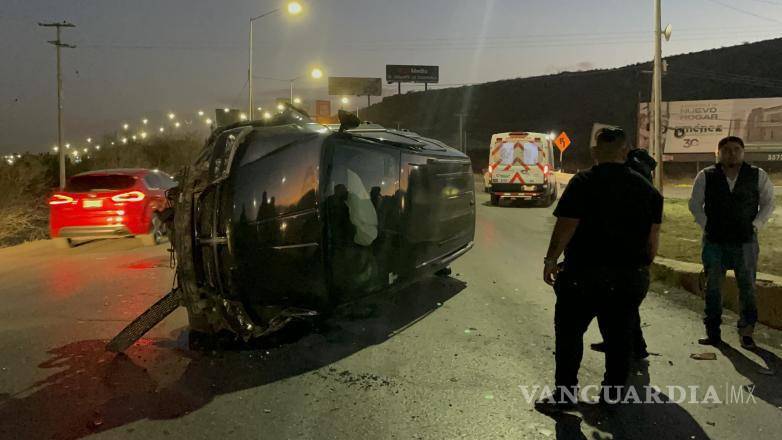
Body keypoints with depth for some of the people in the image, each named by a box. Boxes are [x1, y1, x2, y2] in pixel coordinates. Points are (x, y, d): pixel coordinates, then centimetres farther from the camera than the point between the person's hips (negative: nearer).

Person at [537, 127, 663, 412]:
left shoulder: (583, 182, -10)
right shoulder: (647, 188, 7)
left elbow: (565, 228, -14)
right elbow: (653, 237, 8)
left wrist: (550, 260, -4)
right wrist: (643, 266, 20)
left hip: (584, 273, -4)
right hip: (631, 276, 5)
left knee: (569, 334, 7)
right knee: (619, 336, 13)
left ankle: (564, 395, 13)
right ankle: (613, 395, 23)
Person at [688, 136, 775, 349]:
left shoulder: (757, 176, 1)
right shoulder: (706, 177, -1)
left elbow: (768, 203, 10)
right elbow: (695, 204, 7)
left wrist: (755, 225, -1)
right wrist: (707, 225, -2)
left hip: (745, 241, 0)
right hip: (714, 242, 0)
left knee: (747, 287, 4)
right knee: (712, 287, 6)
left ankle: (747, 332, 16)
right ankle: (712, 331, 16)